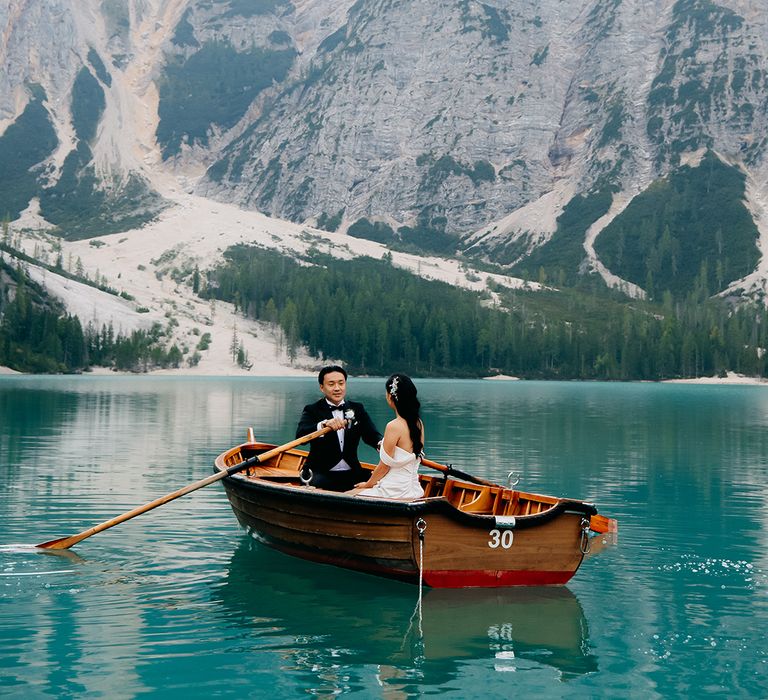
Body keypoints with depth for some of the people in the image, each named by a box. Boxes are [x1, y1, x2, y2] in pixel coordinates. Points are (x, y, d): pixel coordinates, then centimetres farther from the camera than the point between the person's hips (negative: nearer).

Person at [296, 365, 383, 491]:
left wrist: (381, 444, -27)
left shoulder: (357, 409, 13)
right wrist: (324, 424, -38)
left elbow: (371, 434, -2)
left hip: (352, 473, 4)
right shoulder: (312, 410, 0)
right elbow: (300, 436, -18)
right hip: (321, 473, -4)